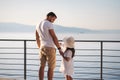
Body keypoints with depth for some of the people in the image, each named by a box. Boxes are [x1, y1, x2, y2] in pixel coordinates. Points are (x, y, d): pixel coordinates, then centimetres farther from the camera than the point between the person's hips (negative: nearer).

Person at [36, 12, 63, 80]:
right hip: (50, 48, -8)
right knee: (51, 67, 1)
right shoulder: (49, 24, -13)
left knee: (42, 66, 8)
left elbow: (37, 39, 20)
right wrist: (59, 49, -14)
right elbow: (54, 37, -16)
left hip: (42, 48, 8)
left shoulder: (38, 25, 13)